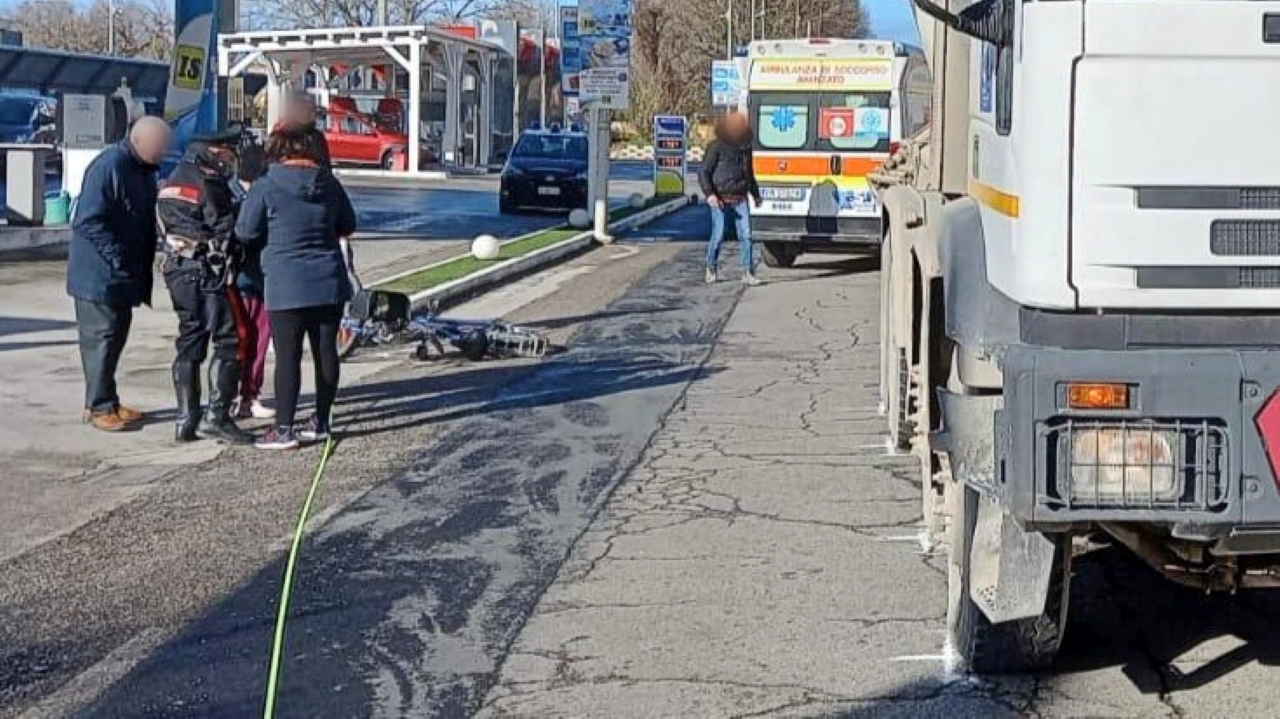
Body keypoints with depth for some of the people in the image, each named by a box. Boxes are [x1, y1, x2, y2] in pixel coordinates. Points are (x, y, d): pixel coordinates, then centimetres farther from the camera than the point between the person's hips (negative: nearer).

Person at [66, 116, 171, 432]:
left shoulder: (144, 170, 10)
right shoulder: (109, 166, -18)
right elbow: (88, 221, -23)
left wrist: (143, 271, 12)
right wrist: (118, 257, -24)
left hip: (124, 275, 9)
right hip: (99, 274, -9)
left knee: (116, 335, 13)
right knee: (101, 337, -3)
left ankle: (103, 401, 22)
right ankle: (100, 407, 4)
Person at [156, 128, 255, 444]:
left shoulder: (175, 179, 16)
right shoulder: (207, 184, -14)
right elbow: (225, 231, -16)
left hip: (180, 271, 10)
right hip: (206, 273, -10)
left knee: (190, 343, 12)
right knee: (228, 340, -7)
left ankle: (186, 419, 13)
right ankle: (216, 417, -10)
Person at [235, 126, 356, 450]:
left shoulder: (265, 187, -8)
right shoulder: (329, 183, 5)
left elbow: (246, 233, -4)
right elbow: (348, 225, 15)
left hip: (287, 286, -4)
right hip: (330, 283, 4)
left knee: (288, 355, -2)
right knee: (326, 350, 11)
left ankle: (284, 429, 0)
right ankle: (322, 421, 19)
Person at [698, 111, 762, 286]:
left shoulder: (746, 147, 12)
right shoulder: (716, 147, -7)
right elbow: (703, 172, -9)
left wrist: (755, 194, 31)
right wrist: (709, 194, -21)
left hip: (740, 200, 5)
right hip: (721, 200, -5)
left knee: (745, 235, -4)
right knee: (718, 236, -4)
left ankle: (748, 274, -3)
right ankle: (711, 269, 17)